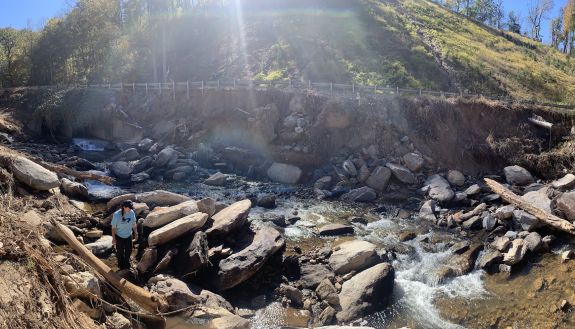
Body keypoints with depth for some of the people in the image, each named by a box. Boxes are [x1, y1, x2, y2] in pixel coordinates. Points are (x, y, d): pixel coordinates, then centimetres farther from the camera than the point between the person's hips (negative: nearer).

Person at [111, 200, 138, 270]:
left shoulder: (132, 212, -15)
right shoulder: (116, 215, -26)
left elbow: (134, 223, 0)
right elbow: (113, 227, -15)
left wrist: (136, 233, 6)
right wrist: (113, 238, -11)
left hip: (128, 236, 4)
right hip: (119, 236, -4)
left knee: (129, 251, 18)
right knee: (120, 252, 15)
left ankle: (126, 263, 45)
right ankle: (121, 265, 40)